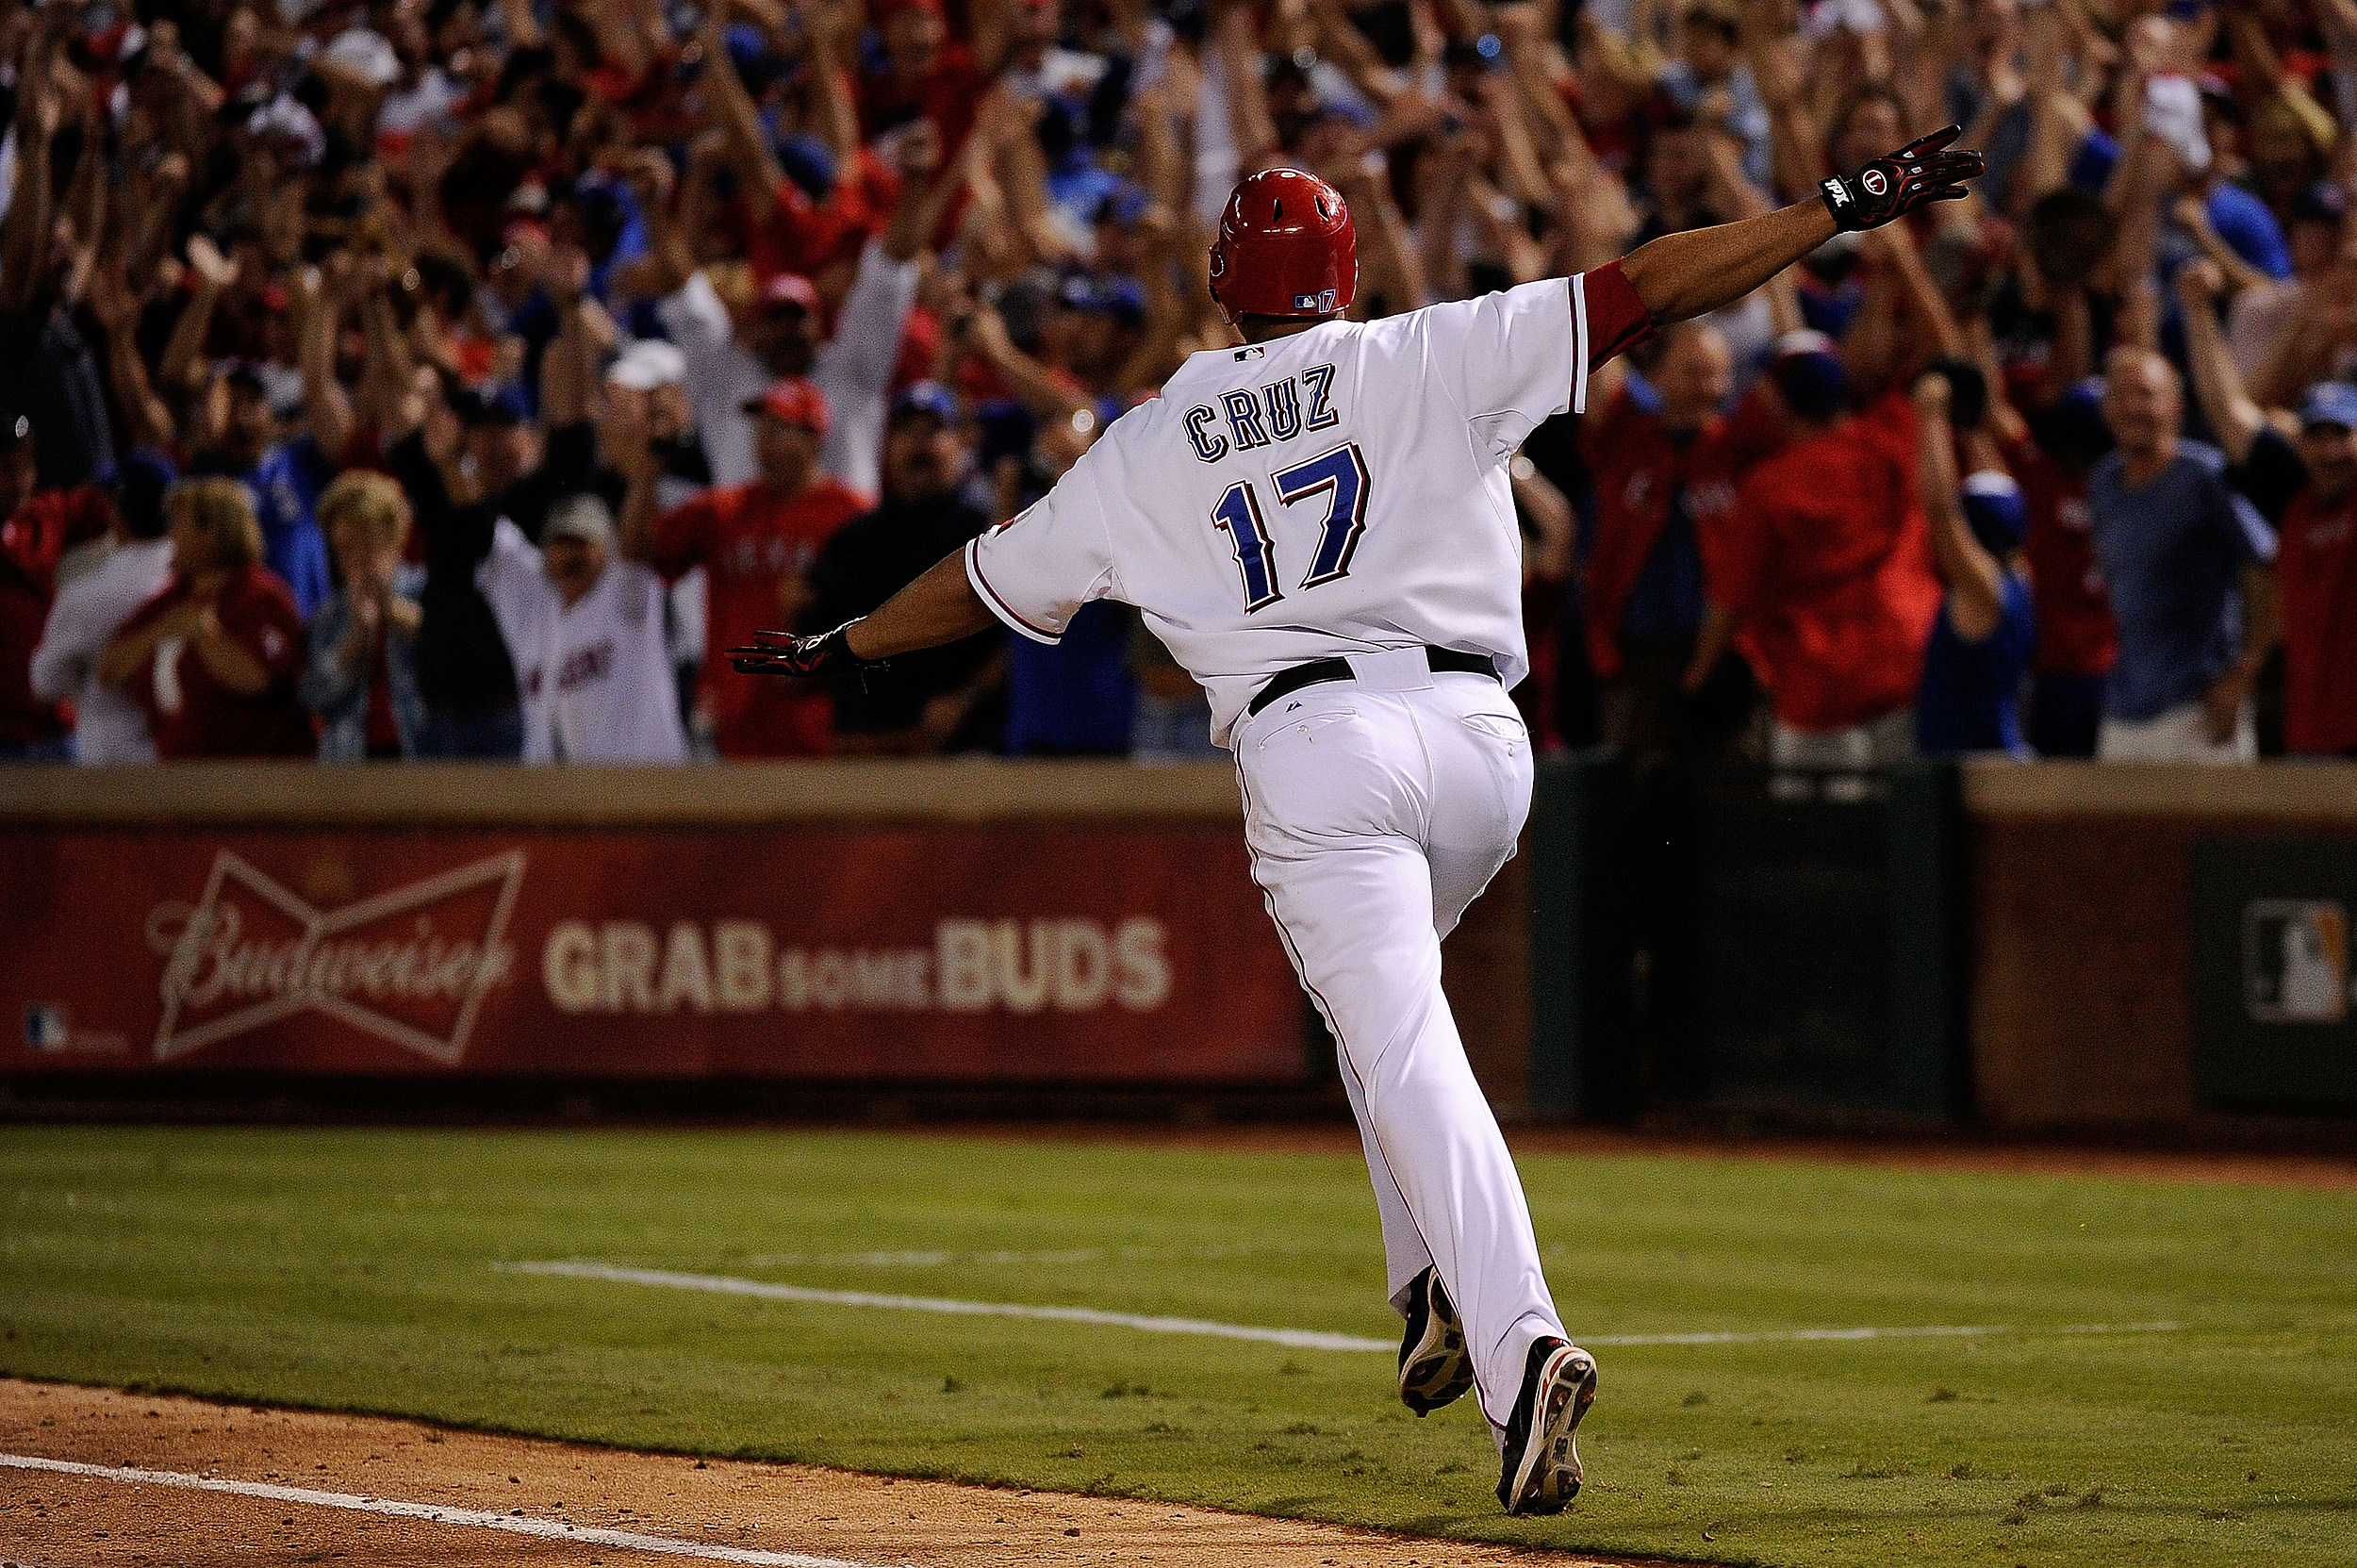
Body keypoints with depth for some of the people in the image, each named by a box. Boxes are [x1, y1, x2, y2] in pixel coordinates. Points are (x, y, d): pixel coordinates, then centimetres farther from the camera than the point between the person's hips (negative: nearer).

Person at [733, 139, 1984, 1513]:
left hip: (1314, 750, -2)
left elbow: (987, 580, 26)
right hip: (1478, 732, 2)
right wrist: (1847, 210, 5)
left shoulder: (1147, 450, 14)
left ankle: (1521, 1345, -30)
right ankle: (1442, 1285, 13)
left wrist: (841, 649, 43)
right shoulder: (1434, 359, 10)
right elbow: (1647, 289, 3)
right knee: (1382, 986, 28)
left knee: (1408, 1056, -11)